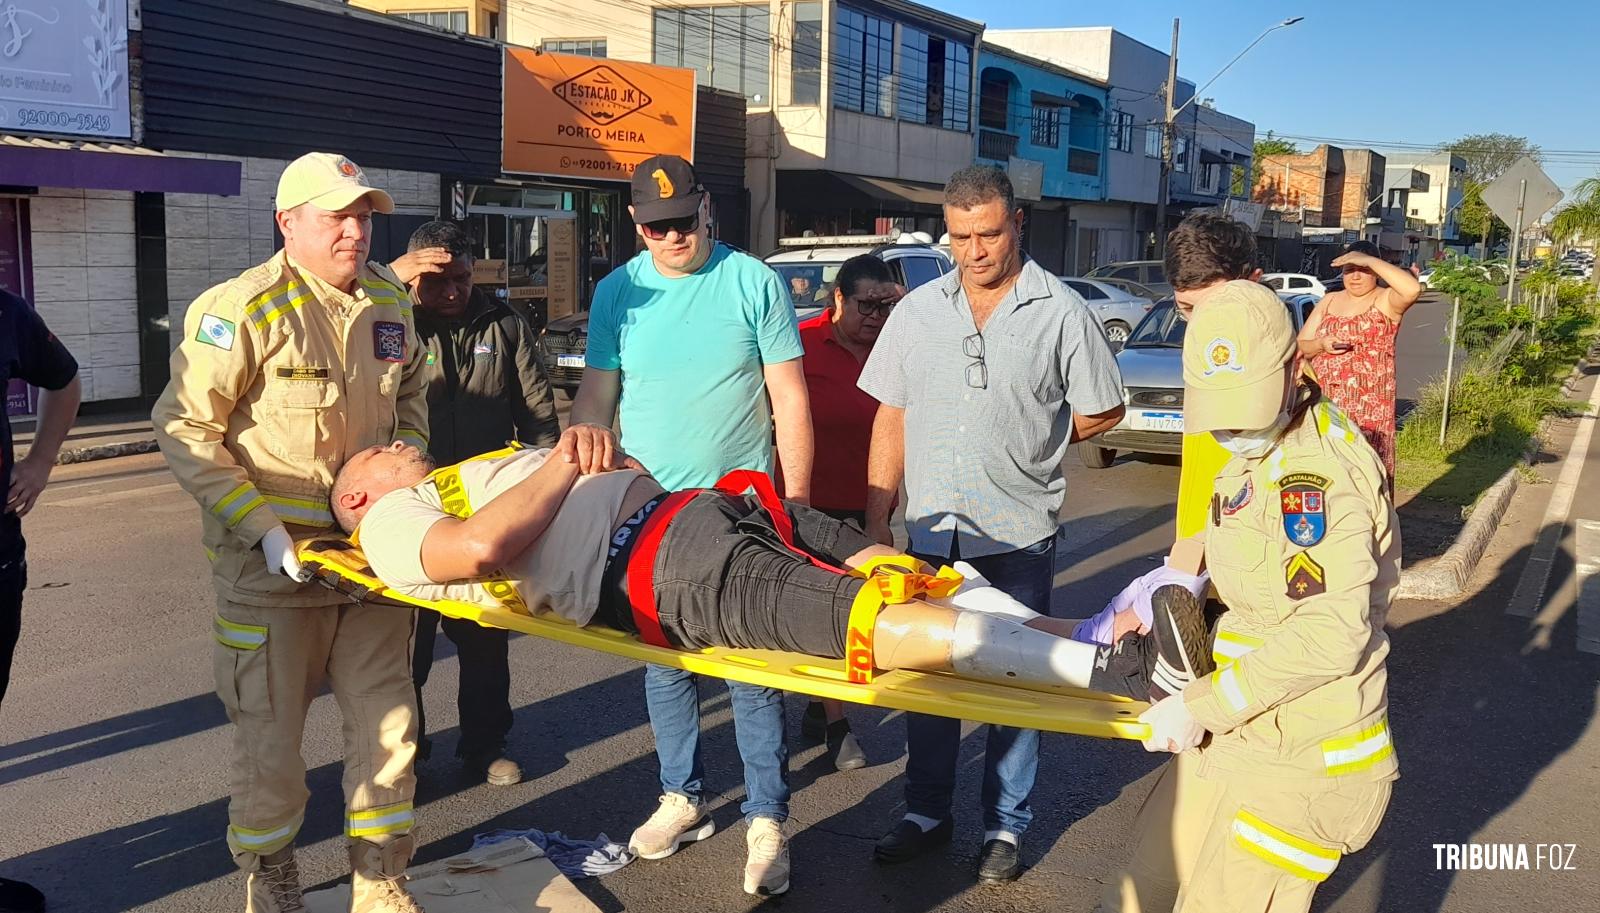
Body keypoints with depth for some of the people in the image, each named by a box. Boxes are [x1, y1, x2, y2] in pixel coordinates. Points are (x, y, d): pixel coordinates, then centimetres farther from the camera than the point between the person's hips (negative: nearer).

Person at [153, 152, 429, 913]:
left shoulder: (390, 305, 5)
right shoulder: (243, 310, -14)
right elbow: (185, 430, -13)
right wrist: (263, 530, -18)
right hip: (271, 563, -5)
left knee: (388, 723, 10)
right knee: (270, 736, 7)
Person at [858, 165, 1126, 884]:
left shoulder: (1061, 313, -6)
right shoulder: (917, 311, 4)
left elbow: (1102, 413, 3)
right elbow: (891, 419, 7)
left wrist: (1027, 442, 5)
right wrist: (875, 520, 5)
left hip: (1019, 535, -3)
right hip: (931, 531, 3)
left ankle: (1005, 825, 25)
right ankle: (927, 812, 30)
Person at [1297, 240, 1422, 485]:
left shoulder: (1385, 301, -1)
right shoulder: (1328, 302, 16)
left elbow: (1413, 288, -24)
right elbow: (1299, 347, 15)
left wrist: (1369, 260, -19)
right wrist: (1320, 345, -8)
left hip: (1369, 408, -5)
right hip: (1324, 404, 5)